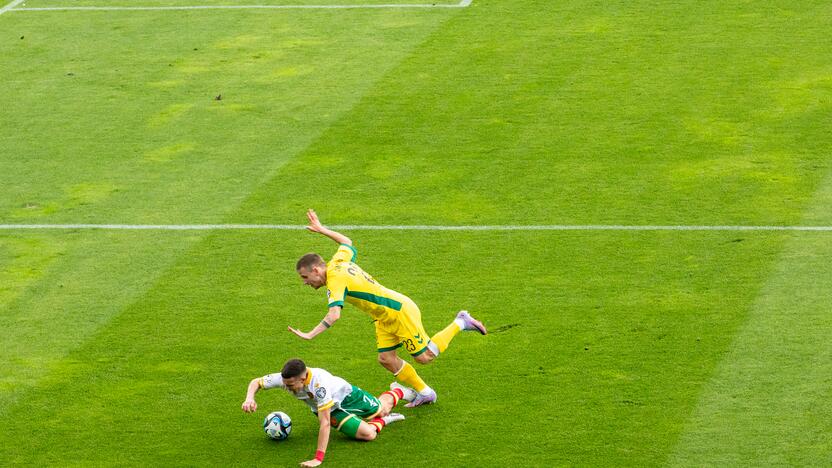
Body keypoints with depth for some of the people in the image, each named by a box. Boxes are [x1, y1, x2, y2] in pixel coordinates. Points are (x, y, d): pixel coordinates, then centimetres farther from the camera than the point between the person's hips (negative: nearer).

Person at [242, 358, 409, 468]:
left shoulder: (319, 383, -49)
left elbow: (325, 423, -49)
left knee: (383, 408, 23)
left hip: (346, 393, -3)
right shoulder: (285, 378, -33)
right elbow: (256, 382, -17)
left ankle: (397, 392, 59)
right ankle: (382, 421, 24)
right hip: (333, 410, 3)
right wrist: (249, 398, -40)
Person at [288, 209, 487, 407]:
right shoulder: (338, 263, 2)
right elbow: (346, 242, 26)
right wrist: (321, 230, 32)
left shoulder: (335, 279, -25)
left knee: (424, 356, 1)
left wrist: (310, 335, -39)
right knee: (386, 359, 6)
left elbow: (334, 315, -38)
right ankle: (425, 393, 17)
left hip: (400, 312, -10)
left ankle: (460, 323, 15)